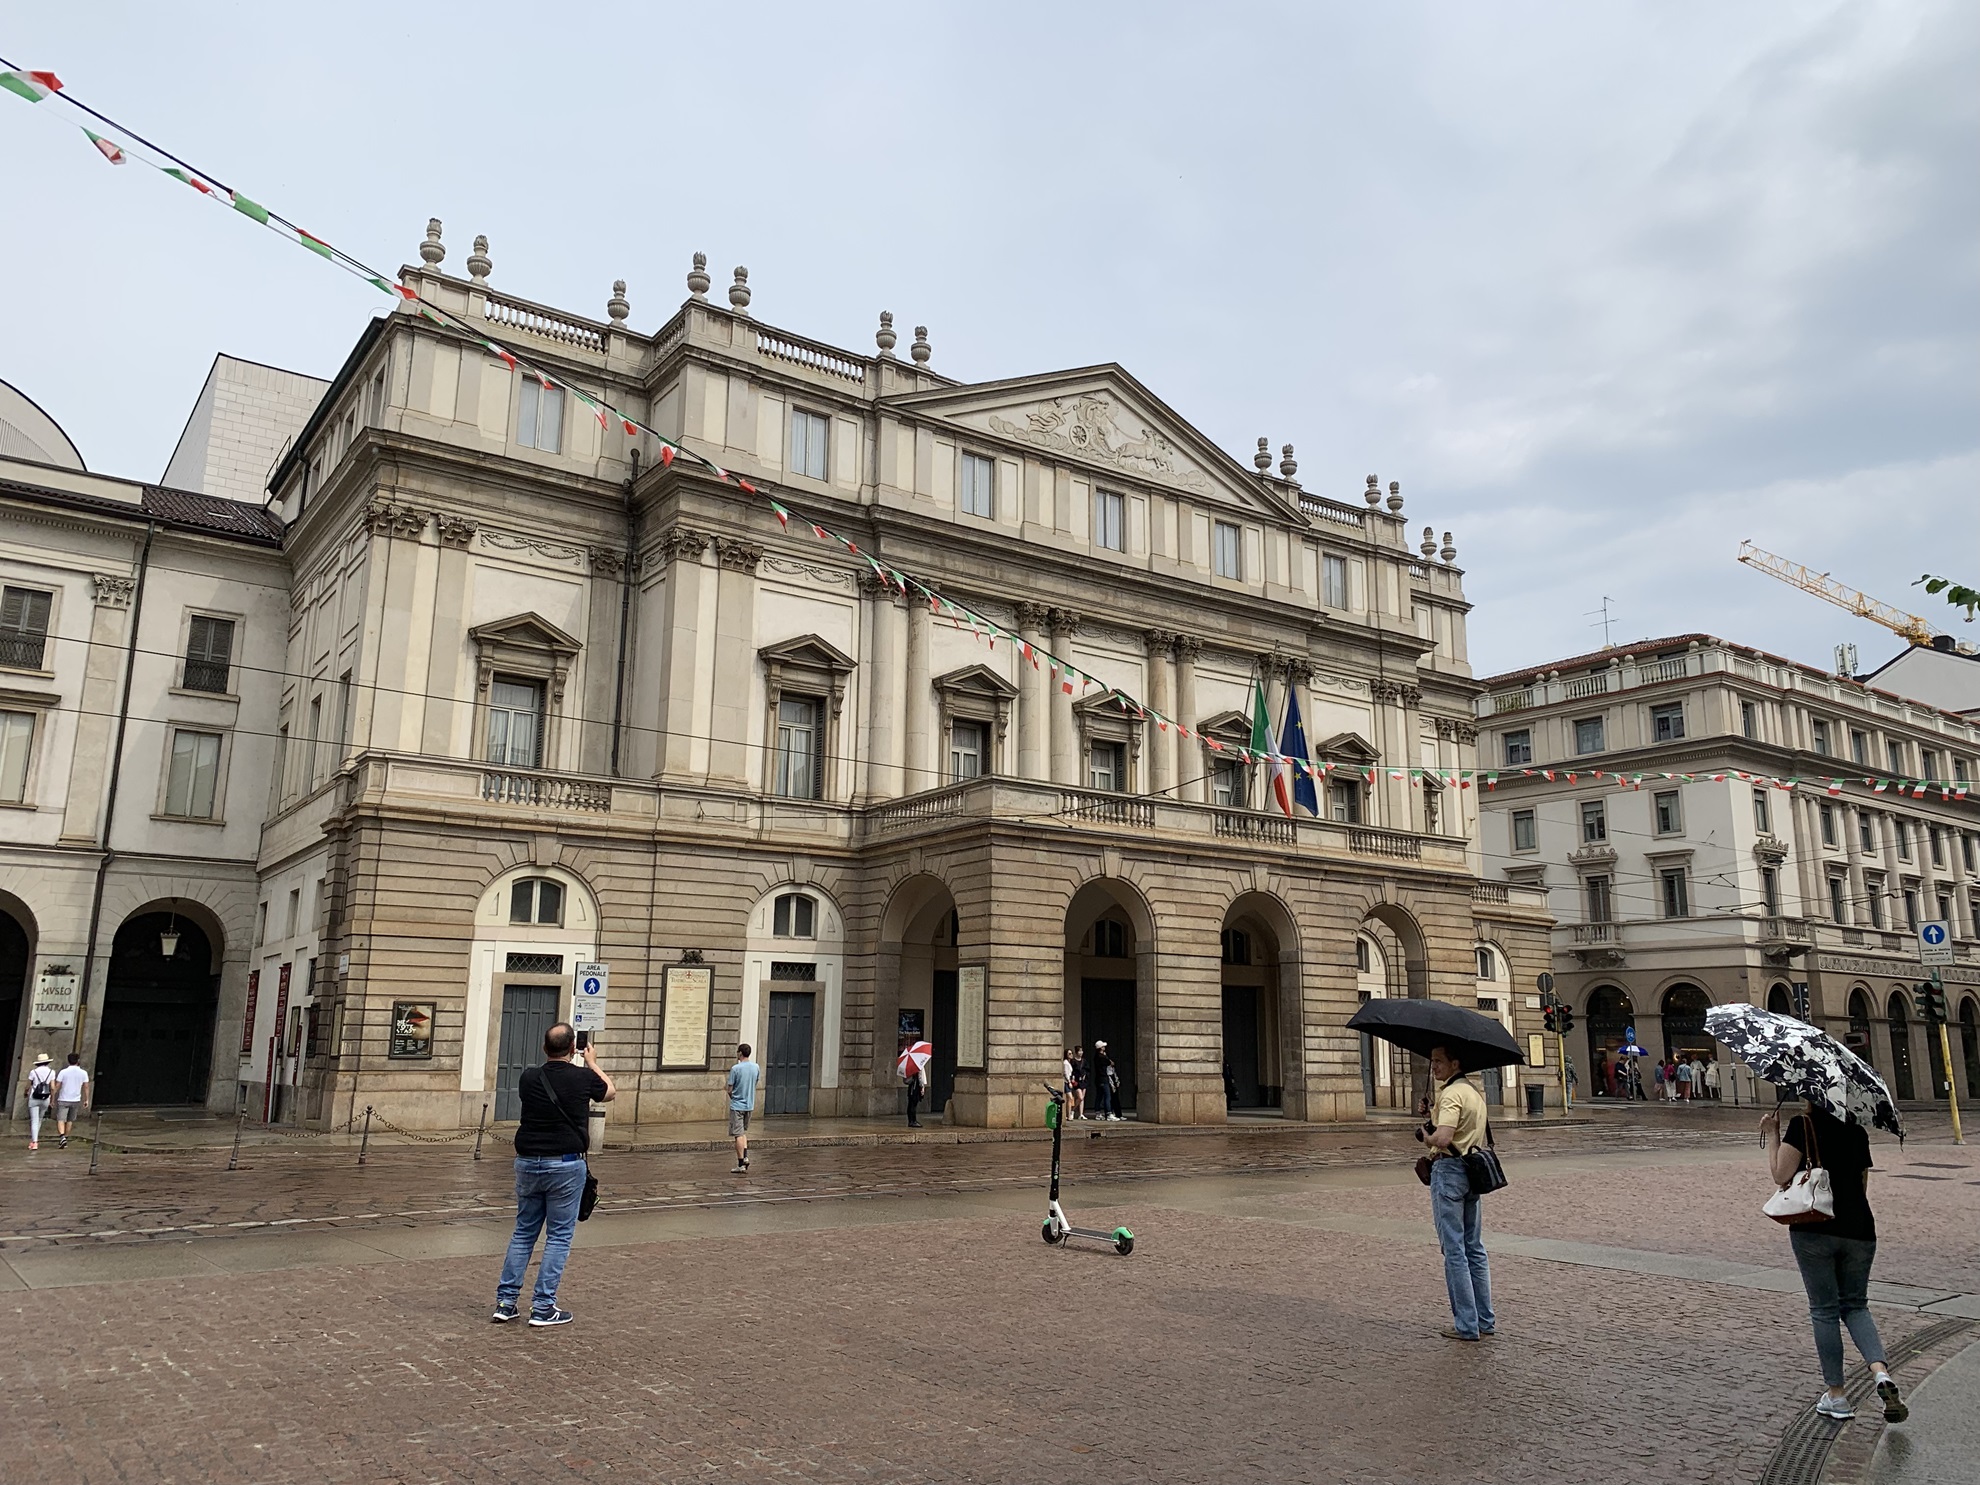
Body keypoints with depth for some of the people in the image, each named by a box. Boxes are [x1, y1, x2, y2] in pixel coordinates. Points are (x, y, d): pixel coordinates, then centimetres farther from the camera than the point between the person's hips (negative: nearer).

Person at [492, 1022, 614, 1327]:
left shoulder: (529, 1078, -2)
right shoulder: (583, 1078, -9)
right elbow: (610, 1093, 13)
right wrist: (592, 1063, 28)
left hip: (528, 1163, 4)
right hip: (566, 1165, -4)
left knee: (524, 1231, 16)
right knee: (559, 1236, 4)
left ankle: (506, 1302, 16)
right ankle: (543, 1308, 4)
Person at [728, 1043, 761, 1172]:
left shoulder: (735, 1069, -15)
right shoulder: (756, 1067, 2)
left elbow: (730, 1090, -10)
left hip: (737, 1106, -5)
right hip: (750, 1105, 5)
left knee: (738, 1135, -1)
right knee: (744, 1132, 21)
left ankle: (741, 1165, 0)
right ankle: (745, 1156, 6)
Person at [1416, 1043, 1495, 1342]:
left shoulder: (1451, 1094, -17)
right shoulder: (1474, 1091, 13)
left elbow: (1443, 1138, -28)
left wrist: (1425, 1135, -8)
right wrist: (1433, 1112, 10)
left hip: (1449, 1170, -9)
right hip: (1471, 1170, 9)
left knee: (1454, 1250, -2)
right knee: (1474, 1248, 15)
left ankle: (1466, 1325, 3)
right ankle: (1485, 1320, 20)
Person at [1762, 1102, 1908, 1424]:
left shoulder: (1802, 1126, -6)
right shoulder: (1857, 1133, 10)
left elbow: (1781, 1175, -11)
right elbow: (1862, 1185, 19)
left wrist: (1771, 1134, -2)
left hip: (1814, 1230, -4)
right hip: (1859, 1230, 4)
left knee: (1824, 1310, 7)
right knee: (1855, 1305, 19)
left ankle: (1837, 1396, 12)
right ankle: (1882, 1374, -4)